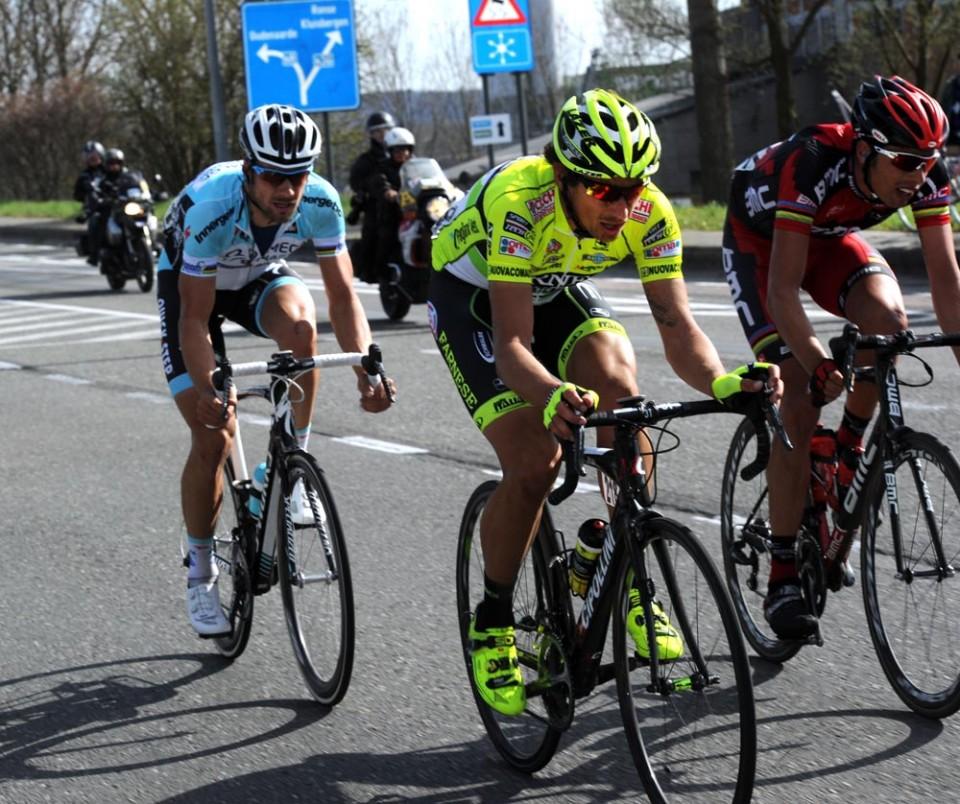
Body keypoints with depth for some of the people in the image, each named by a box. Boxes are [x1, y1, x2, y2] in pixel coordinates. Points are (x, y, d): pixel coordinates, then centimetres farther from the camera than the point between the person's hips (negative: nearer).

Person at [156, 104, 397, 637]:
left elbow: (343, 293, -22)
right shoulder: (213, 209, -38)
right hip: (189, 283, -2)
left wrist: (366, 370, -36)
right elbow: (195, 317, -33)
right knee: (214, 436, -11)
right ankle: (201, 574, 8)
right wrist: (209, 393, -45)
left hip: (259, 277, 3)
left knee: (300, 325, -35)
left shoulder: (320, 202, -28)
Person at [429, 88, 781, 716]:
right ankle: (492, 625, 2)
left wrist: (721, 381, -46)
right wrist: (552, 396, -61)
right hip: (472, 291, -4)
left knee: (616, 384, -28)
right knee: (535, 460, -20)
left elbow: (677, 325, -26)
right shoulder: (519, 202, -39)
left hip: (557, 288, 4)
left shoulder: (650, 212, -26)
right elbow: (512, 344, -41)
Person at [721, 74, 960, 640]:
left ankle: (849, 452, -3)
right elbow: (784, 288, -40)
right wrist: (817, 364, -53)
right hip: (758, 239, -4)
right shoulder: (811, 165, -39)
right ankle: (783, 577, -10)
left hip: (828, 236, 5)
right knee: (799, 402, -17)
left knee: (888, 319, -29)